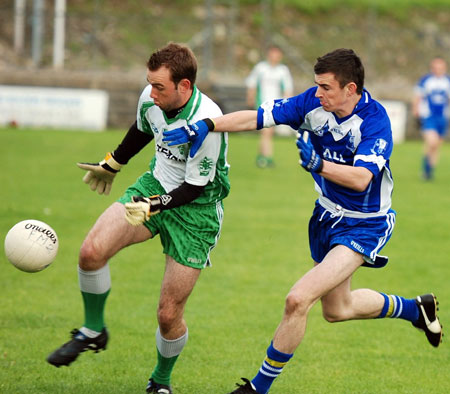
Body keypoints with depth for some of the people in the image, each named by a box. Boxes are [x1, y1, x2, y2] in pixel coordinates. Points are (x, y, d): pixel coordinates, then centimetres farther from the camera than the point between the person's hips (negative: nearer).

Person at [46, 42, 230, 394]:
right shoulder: (151, 100, -10)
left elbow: (196, 186, -22)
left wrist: (155, 205, -34)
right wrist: (112, 164, 29)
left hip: (196, 209, -5)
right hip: (155, 184, 5)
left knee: (169, 315, -5)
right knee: (92, 251, -18)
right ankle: (93, 332, 6)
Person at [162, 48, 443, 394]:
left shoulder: (375, 121, -27)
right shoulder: (314, 102, -12)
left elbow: (361, 179, -38)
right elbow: (258, 117, -16)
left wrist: (317, 164, -52)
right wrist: (207, 126, -28)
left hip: (363, 226, -8)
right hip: (328, 215, 8)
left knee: (298, 300, -21)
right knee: (337, 309, 26)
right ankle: (416, 309, 51)